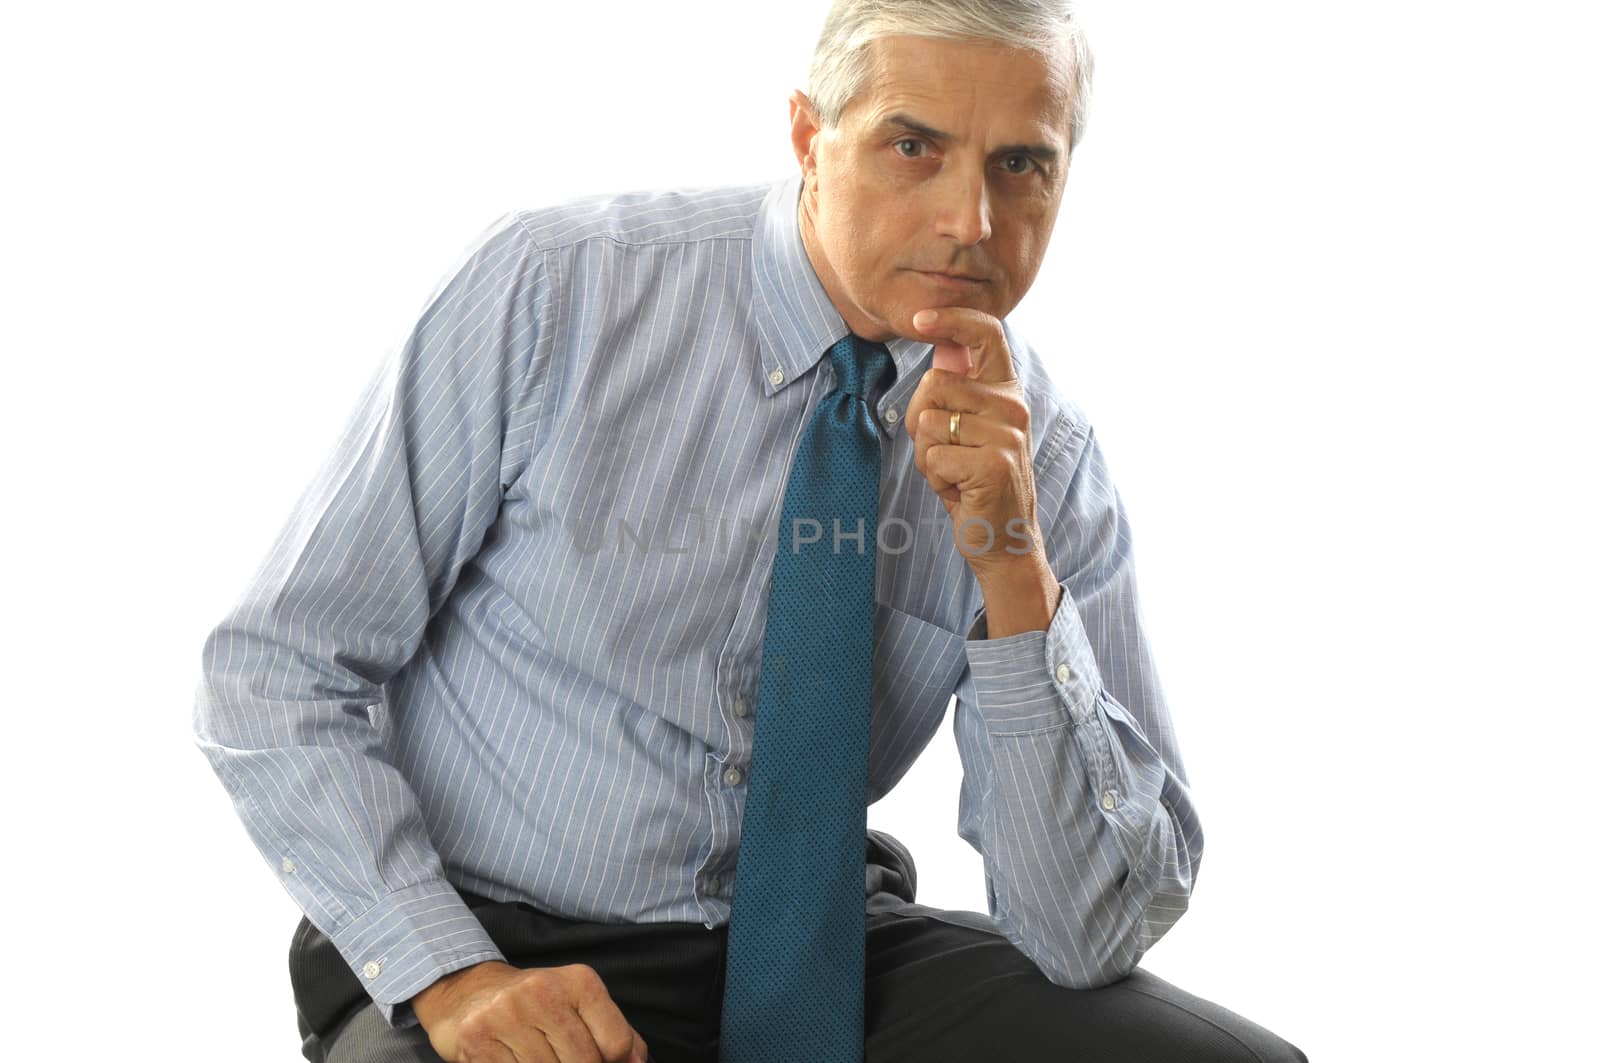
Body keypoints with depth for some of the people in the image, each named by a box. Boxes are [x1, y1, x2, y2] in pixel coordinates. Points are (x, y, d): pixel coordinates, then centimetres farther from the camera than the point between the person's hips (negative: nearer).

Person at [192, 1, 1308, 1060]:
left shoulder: (1045, 456, -5)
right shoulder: (550, 292, -13)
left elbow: (1093, 932, -10)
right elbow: (276, 673, -9)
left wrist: (1016, 575, -22)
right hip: (496, 952, -2)